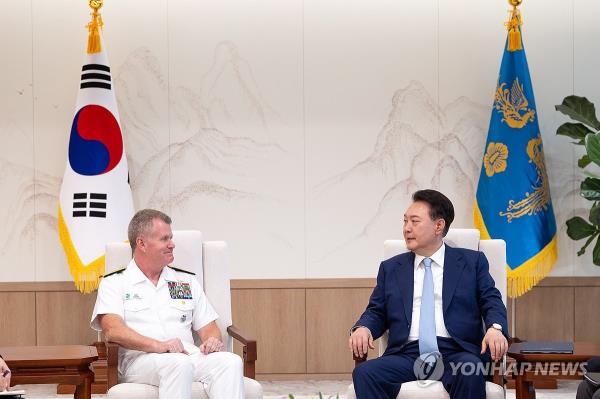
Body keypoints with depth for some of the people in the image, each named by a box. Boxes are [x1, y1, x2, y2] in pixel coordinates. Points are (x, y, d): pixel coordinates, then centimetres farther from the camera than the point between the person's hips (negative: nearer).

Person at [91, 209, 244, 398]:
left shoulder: (188, 281, 26)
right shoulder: (113, 283, 11)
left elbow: (208, 328, 23)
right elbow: (113, 330, -6)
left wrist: (212, 340, -4)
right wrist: (157, 346, -22)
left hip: (189, 356, 4)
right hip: (140, 359, -4)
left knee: (231, 361, -29)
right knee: (179, 364, -39)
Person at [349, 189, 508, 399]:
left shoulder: (472, 262, 15)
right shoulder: (391, 268, 22)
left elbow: (491, 301, 7)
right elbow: (376, 312, 19)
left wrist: (495, 328, -15)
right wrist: (362, 328, -5)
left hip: (455, 354, -2)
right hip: (407, 355, 2)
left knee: (470, 371, -37)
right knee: (364, 372, -28)